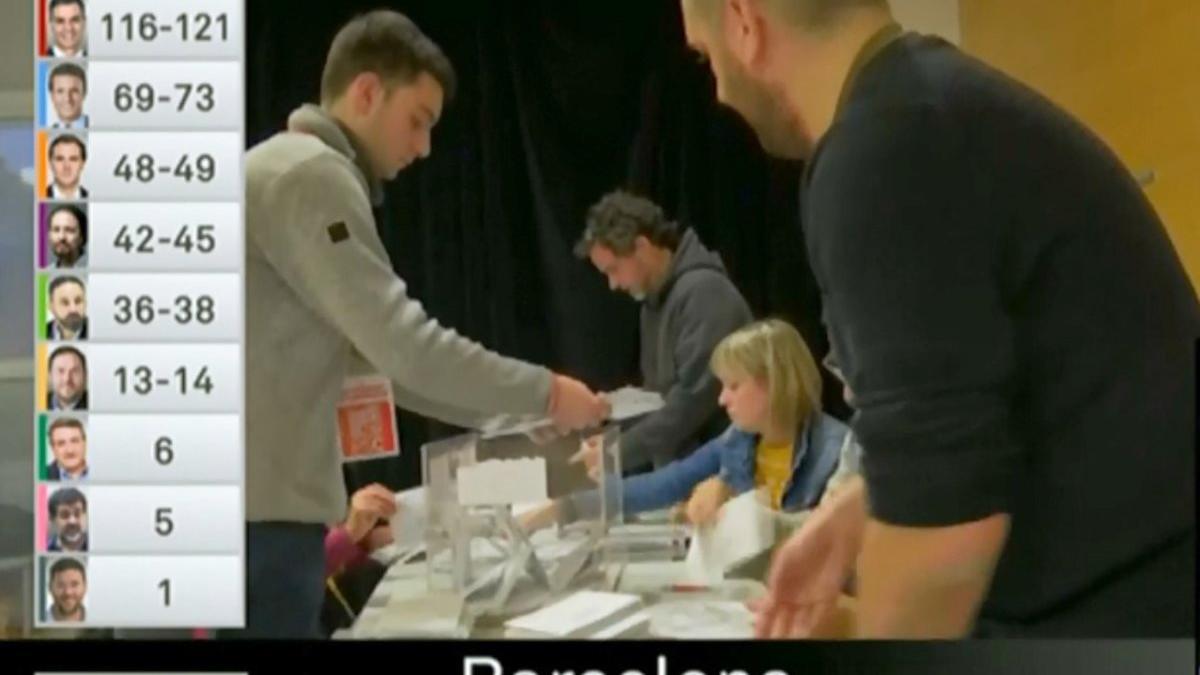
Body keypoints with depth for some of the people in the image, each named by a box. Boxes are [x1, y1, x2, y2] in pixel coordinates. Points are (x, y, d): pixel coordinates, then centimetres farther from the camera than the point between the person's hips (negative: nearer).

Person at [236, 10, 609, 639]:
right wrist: (543, 392, -7)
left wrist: (515, 415, 17)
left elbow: (371, 350, 21)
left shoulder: (288, 172, 21)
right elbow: (399, 341, -18)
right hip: (258, 511, -10)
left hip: (258, 501, 10)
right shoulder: (310, 174, -12)